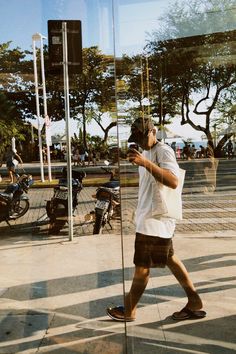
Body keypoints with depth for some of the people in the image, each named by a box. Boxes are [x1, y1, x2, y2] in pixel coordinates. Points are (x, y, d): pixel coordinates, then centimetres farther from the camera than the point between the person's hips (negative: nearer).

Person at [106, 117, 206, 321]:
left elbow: (173, 182, -31)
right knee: (169, 258, 16)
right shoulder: (146, 153, 15)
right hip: (148, 217, 10)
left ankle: (129, 311, 17)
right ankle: (194, 303, 25)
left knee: (142, 266, 1)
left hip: (155, 219, -10)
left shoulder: (163, 151, -15)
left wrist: (146, 163, -37)